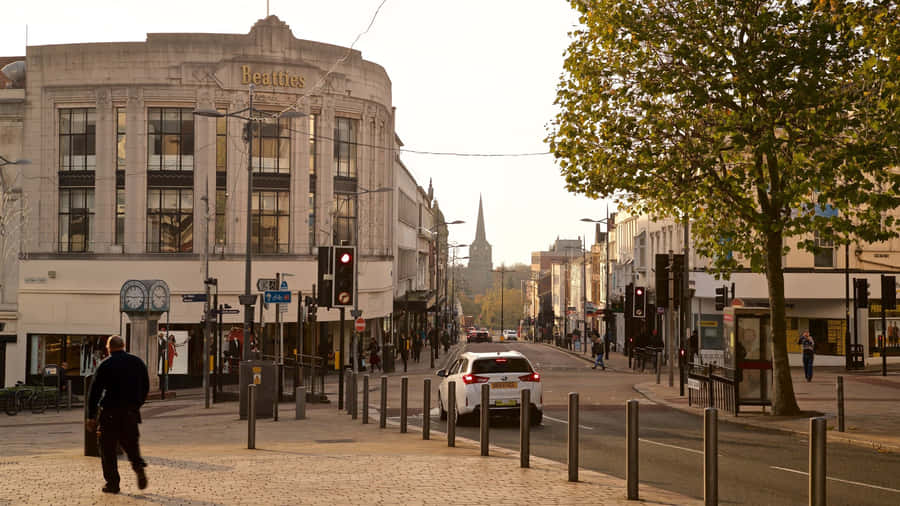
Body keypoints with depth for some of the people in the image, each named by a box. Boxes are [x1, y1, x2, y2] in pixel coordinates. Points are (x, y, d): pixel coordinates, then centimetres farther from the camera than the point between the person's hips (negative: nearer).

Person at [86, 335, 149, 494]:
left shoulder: (105, 365, -5)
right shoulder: (138, 362, 7)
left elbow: (94, 391, -6)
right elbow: (145, 387, 13)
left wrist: (91, 416, -3)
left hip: (110, 412, -4)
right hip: (131, 413, 4)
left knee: (108, 448, 5)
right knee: (130, 443, 17)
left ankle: (112, 483, 4)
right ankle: (139, 466, -10)